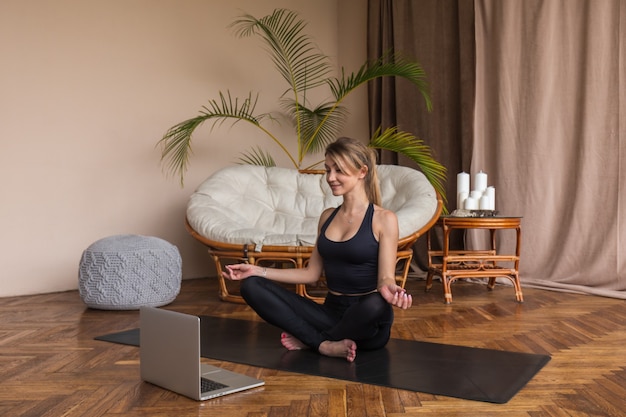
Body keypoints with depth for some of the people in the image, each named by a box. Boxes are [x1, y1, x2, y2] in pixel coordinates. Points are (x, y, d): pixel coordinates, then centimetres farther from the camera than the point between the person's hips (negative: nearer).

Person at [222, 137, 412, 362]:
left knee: (376, 304, -41)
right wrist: (257, 270, 6)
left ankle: (308, 340, -13)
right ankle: (326, 344, -22)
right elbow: (312, 273, 12)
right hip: (331, 312, 5)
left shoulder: (383, 219, -6)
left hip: (365, 323, -4)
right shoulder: (327, 216, 10)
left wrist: (389, 290, -37)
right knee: (251, 286, -10)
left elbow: (385, 278, -12)